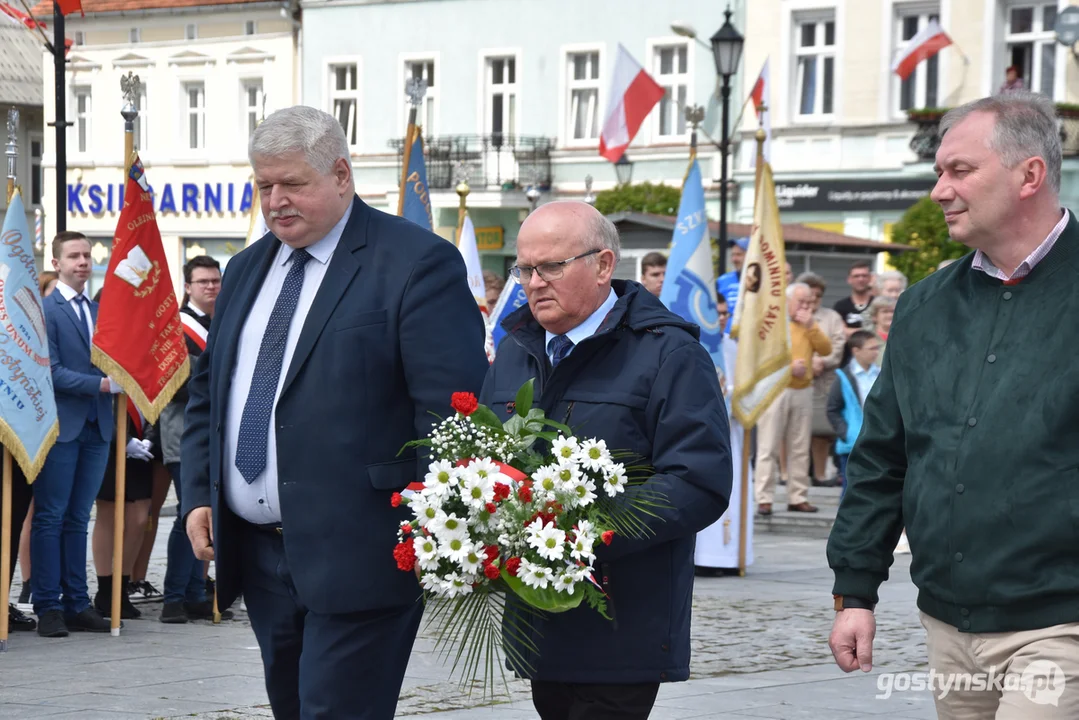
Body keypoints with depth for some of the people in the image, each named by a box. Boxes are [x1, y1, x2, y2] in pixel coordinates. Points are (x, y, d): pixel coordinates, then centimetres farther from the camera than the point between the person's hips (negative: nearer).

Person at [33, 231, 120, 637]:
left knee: (78, 519, 9)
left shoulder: (101, 311, 15)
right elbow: (51, 371, -12)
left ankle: (77, 604, 11)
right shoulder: (43, 310, -6)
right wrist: (99, 383, -18)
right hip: (61, 427, -6)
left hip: (97, 426, 6)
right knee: (50, 518, -1)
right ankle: (48, 607, 1)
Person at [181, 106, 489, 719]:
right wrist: (199, 494, 10)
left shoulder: (417, 265, -8)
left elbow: (451, 410, -13)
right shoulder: (248, 269, 17)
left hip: (355, 556, -7)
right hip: (257, 553, 8)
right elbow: (207, 390, 23)